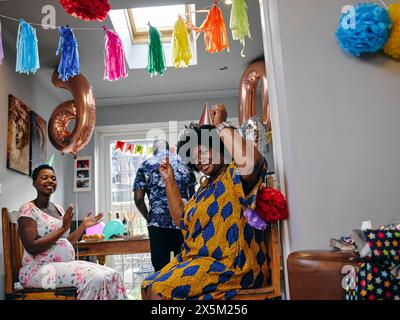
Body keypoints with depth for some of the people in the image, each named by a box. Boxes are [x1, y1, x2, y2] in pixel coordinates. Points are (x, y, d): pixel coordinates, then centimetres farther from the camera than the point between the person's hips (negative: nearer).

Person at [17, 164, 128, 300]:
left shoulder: (59, 209, 15)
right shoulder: (28, 210, -8)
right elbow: (32, 247, -18)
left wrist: (83, 225, 11)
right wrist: (63, 228, -21)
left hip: (67, 264, 7)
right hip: (40, 269, -7)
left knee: (112, 276, -12)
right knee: (95, 278, -29)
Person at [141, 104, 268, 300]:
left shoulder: (234, 176, -9)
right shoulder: (205, 186, 18)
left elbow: (250, 160, -34)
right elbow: (182, 219, 22)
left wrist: (221, 126, -21)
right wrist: (169, 180, 17)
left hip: (230, 265, -9)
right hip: (195, 260, 9)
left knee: (157, 291, -18)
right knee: (147, 287, 6)